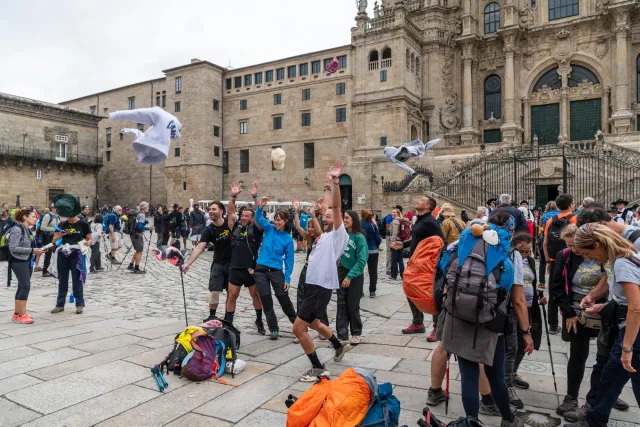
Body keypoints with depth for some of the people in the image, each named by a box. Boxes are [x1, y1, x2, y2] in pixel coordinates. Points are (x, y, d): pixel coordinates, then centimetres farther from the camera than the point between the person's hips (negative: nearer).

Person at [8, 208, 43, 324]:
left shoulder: (28, 229, 11)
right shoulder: (17, 229, -15)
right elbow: (13, 248, -20)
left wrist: (37, 249, 1)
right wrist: (32, 250, -21)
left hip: (27, 261, 9)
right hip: (19, 262, -9)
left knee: (22, 287, 13)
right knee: (25, 286, -10)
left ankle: (17, 313, 21)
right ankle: (22, 315, -4)